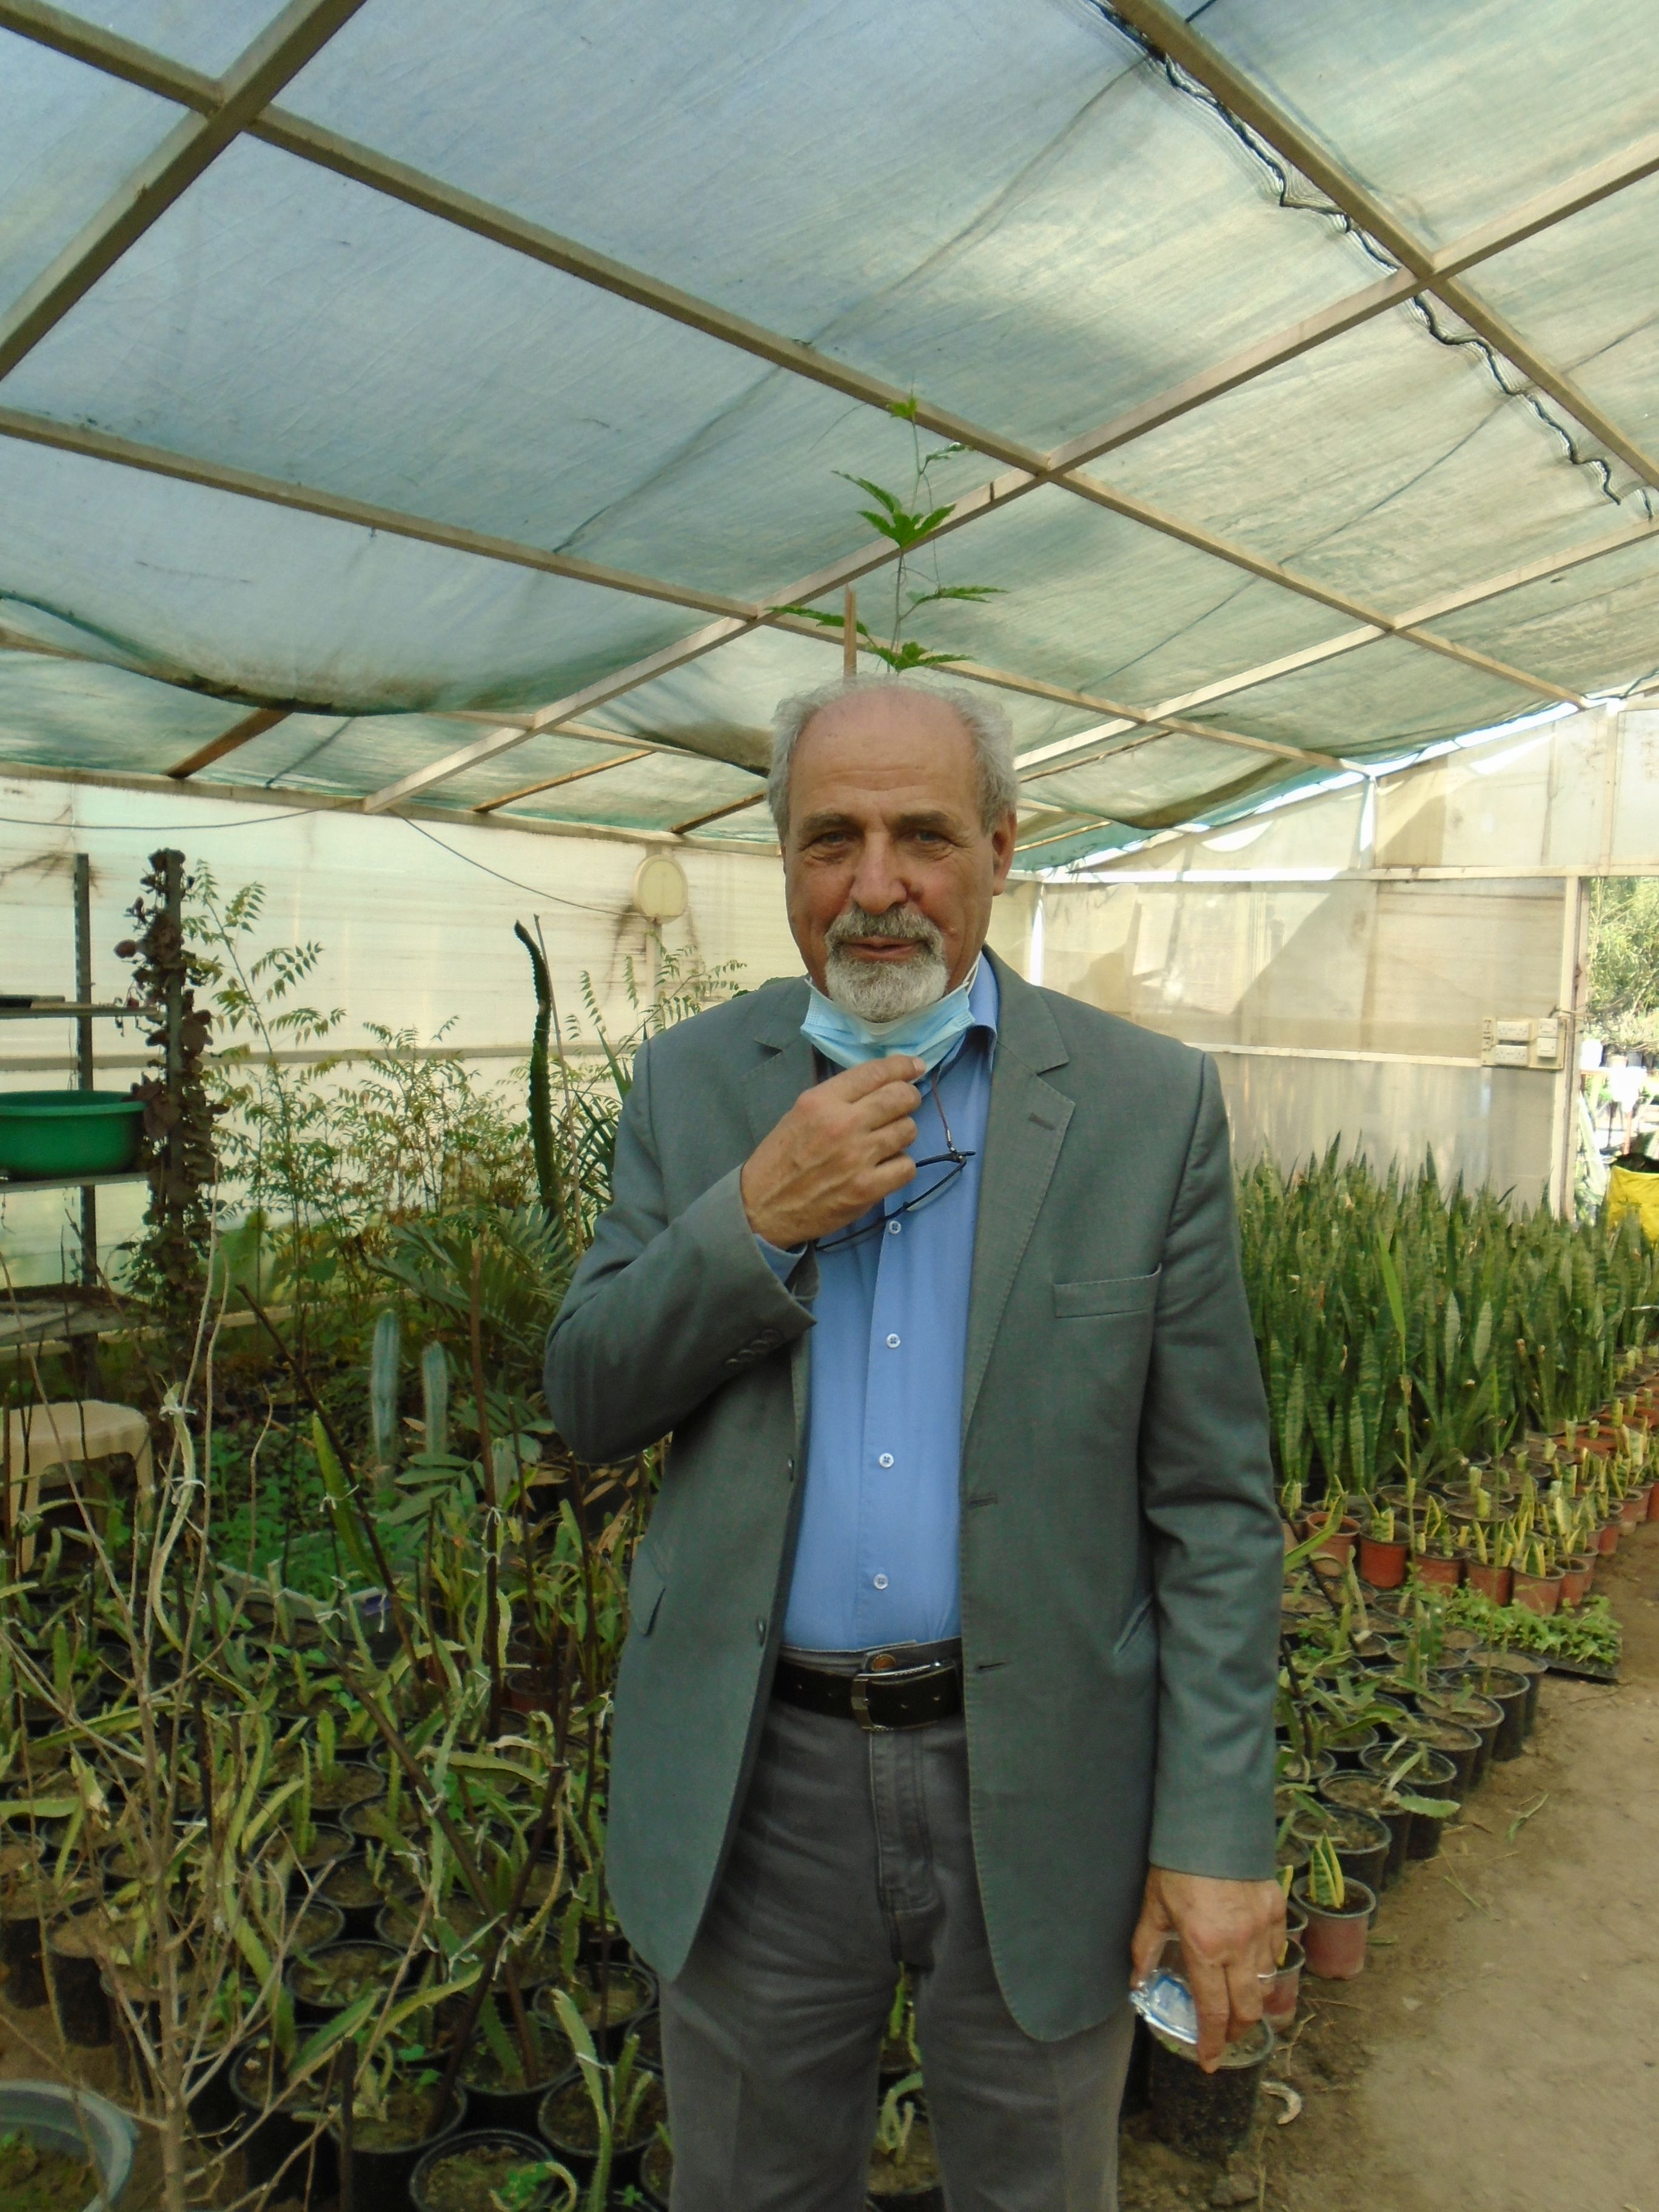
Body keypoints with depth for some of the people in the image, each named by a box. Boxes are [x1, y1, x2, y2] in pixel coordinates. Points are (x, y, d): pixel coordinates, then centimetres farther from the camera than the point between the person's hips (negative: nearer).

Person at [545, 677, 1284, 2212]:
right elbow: (588, 1403, -3)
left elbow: (1214, 1504, -6)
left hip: (1038, 1792, -1)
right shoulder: (693, 1083, -1)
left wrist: (1219, 1832, -9)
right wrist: (757, 1218, -19)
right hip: (755, 1781, 2)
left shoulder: (1149, 1105, -8)